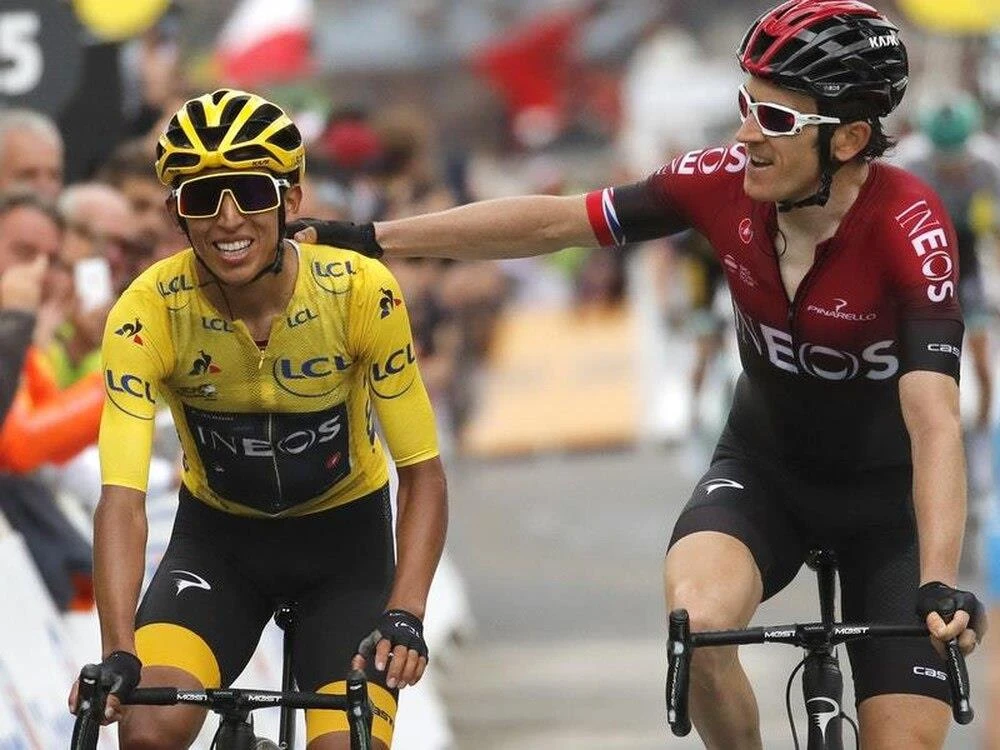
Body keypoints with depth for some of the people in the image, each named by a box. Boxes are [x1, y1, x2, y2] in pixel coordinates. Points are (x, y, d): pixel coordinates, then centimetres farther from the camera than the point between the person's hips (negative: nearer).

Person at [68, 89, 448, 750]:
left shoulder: (362, 293, -24)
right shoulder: (149, 312, -24)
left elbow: (423, 473, -17)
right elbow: (122, 499, -30)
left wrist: (404, 615, -32)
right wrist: (118, 657, -44)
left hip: (343, 536, 0)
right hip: (217, 539, 0)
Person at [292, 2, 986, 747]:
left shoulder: (909, 229, -29)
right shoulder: (725, 183, -18)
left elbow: (934, 420, -39)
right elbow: (553, 221, -8)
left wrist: (939, 585, -52)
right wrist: (369, 239, -7)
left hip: (888, 491, -2)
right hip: (763, 465, 3)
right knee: (697, 621, -30)